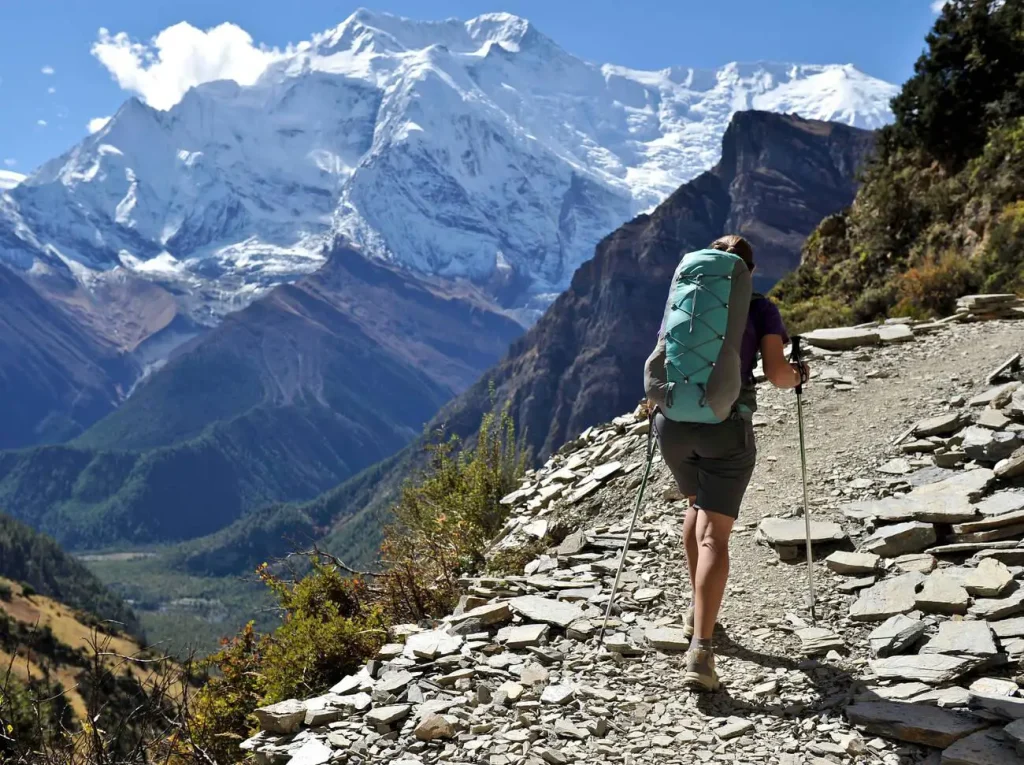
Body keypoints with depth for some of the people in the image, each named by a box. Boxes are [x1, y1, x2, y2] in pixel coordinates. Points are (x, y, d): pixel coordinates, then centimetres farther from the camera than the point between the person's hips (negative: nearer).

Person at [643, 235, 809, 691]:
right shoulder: (759, 308, 5)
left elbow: (656, 368, 10)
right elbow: (777, 373, -5)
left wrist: (656, 401, 30)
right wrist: (799, 376, 17)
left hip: (674, 424, 3)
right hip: (727, 427, -3)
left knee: (697, 504, 29)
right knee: (714, 534, -4)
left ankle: (698, 610, 32)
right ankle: (700, 649, -17)